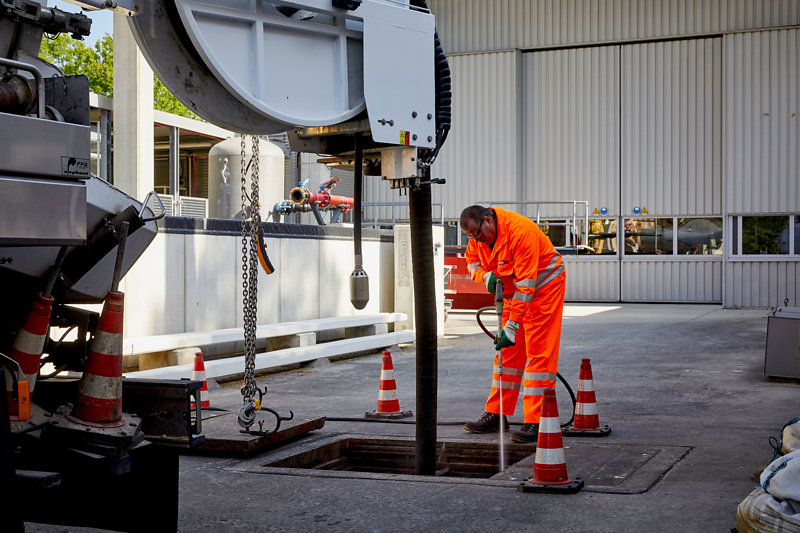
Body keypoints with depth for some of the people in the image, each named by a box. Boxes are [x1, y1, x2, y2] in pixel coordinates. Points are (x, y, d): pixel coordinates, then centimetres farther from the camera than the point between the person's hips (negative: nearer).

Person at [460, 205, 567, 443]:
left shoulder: (521, 231, -32)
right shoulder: (478, 237, -7)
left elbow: (526, 284, -32)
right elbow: (472, 261, 10)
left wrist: (512, 326, -32)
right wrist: (485, 275, -15)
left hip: (544, 287, -8)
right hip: (512, 293, 8)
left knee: (539, 353, -12)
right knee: (508, 352, 10)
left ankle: (535, 423, -14)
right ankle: (496, 415, 16)